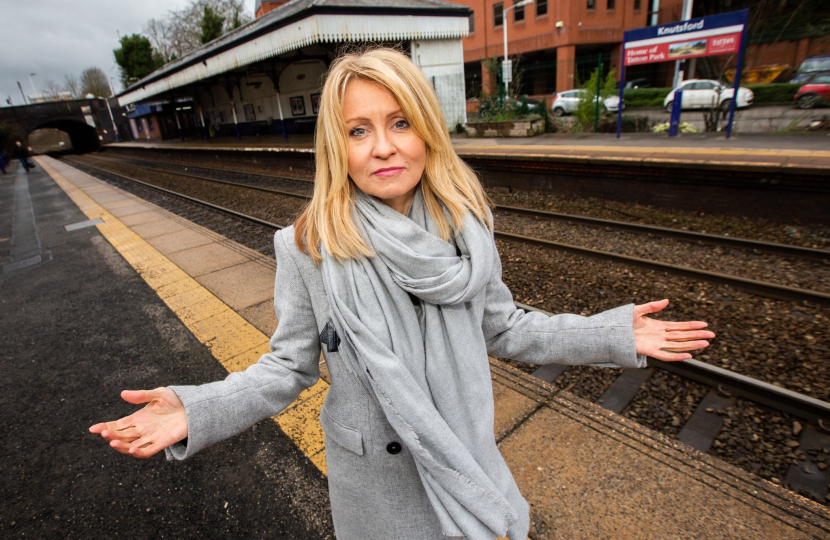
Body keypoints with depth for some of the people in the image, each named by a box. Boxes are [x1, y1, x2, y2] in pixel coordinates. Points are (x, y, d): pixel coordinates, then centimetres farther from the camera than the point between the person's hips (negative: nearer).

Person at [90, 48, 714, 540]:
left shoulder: (466, 225, -13)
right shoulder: (309, 247, -20)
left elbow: (500, 328, -2)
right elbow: (291, 366, -11)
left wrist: (612, 334, -5)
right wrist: (196, 412, -26)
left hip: (465, 452, 3)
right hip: (375, 471, -2)